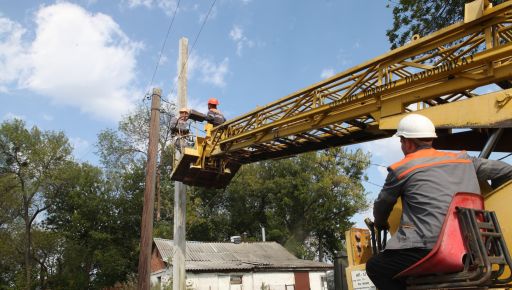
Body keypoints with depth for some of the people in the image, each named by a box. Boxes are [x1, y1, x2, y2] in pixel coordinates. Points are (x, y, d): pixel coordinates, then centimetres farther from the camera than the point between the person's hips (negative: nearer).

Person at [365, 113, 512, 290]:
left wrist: (380, 224, 37)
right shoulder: (463, 159, 16)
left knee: (374, 266, 8)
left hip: (429, 248, -7)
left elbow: (381, 206, 15)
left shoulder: (401, 169, 3)